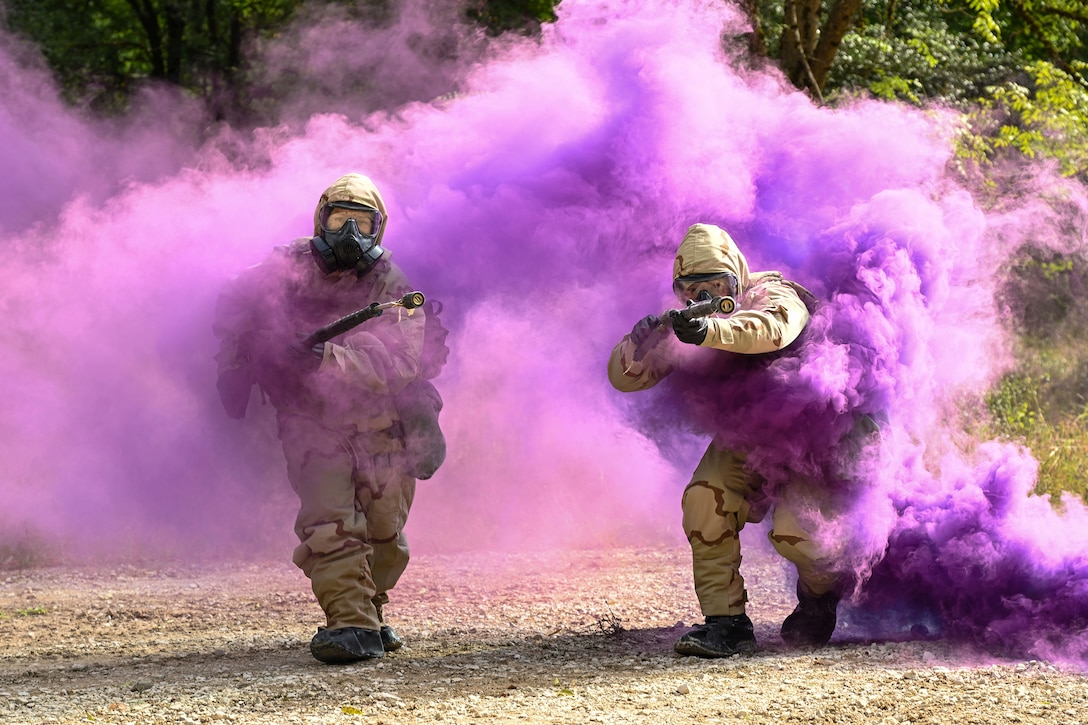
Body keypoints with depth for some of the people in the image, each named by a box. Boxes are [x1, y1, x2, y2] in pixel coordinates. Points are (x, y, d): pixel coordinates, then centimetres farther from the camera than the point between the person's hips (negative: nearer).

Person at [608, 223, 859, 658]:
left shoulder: (773, 293, -22)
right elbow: (624, 377, -9)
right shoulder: (686, 321, -5)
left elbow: (772, 328, -49)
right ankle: (726, 622, -16)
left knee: (793, 529, -24)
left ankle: (821, 599, 11)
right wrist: (639, 345, -32)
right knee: (705, 500, -23)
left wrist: (711, 331, -68)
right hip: (743, 441, 5)